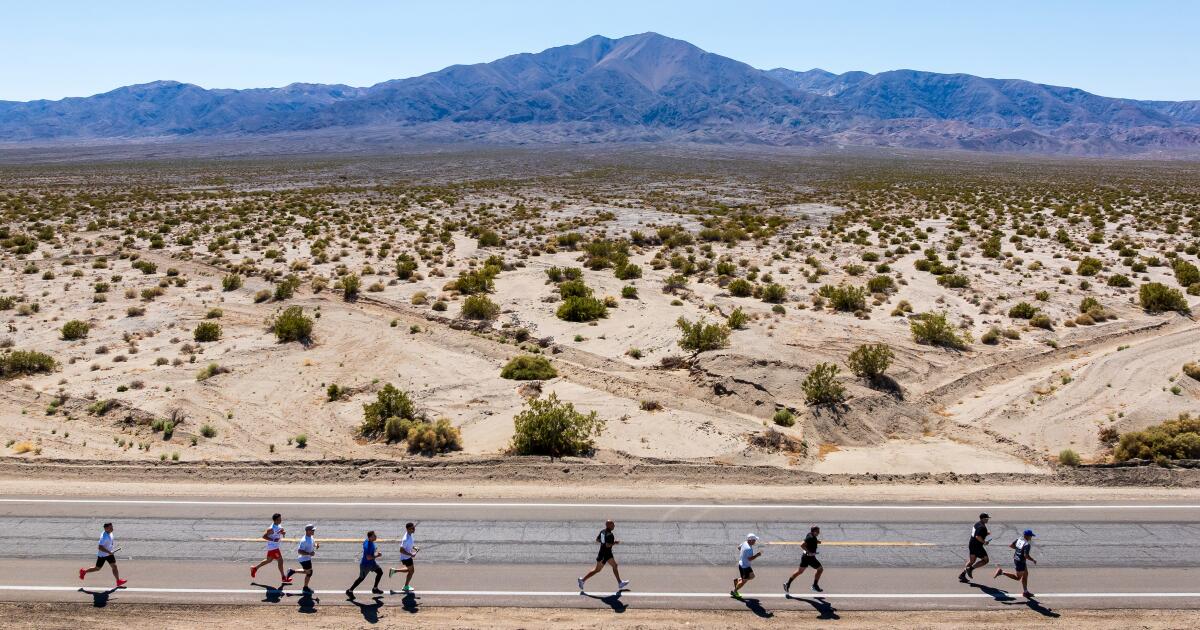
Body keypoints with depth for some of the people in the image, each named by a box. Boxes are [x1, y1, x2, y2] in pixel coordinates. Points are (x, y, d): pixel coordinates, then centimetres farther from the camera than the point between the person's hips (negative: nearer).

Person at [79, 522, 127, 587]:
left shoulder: (110, 533, -2)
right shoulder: (104, 537, -30)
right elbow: (100, 547, -32)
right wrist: (109, 552, -30)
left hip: (109, 553, 7)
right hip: (102, 555, -7)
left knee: (114, 566, 2)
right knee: (97, 568, 11)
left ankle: (118, 581, 4)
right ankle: (83, 571, 35)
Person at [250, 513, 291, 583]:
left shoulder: (279, 525, 0)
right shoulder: (272, 529, -26)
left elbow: (281, 530, 16)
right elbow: (264, 536, -22)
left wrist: (283, 532, -7)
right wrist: (273, 540, -29)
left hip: (275, 546, 9)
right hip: (273, 547, -9)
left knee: (269, 560, 23)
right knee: (280, 560, -2)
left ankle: (255, 568, 38)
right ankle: (283, 578, 8)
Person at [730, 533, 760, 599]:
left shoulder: (745, 543, -1)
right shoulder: (749, 549, -30)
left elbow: (739, 547, 17)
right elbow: (750, 559, -32)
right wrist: (757, 555, -24)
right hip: (744, 566, -10)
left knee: (752, 576, 21)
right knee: (744, 581, 7)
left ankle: (737, 580, 26)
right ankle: (734, 591, 23)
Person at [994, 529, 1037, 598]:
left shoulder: (1019, 540, 0)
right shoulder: (1027, 544, -24)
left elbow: (1010, 545, 5)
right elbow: (1026, 555, -29)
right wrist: (1033, 560, -14)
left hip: (1016, 559, 9)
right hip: (1020, 562, -9)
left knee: (1025, 574, 21)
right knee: (1018, 577, 8)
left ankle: (1025, 591, 30)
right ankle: (1002, 572, -1)